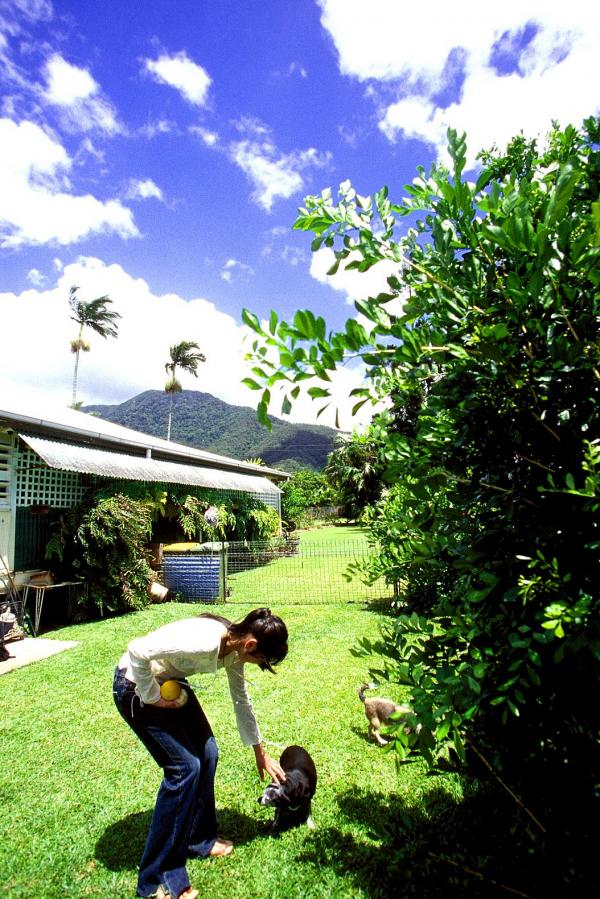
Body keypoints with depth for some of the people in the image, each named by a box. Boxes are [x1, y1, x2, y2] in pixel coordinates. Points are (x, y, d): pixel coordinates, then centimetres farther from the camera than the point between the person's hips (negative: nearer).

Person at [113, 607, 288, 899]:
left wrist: (260, 753, 18)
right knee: (185, 766, -8)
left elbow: (241, 700, 9)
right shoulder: (205, 642, -35)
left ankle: (199, 840, 31)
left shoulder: (233, 647, -6)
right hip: (136, 686, -8)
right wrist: (153, 697, -20)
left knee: (207, 754, 8)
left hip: (170, 681, 9)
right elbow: (137, 651, -35)